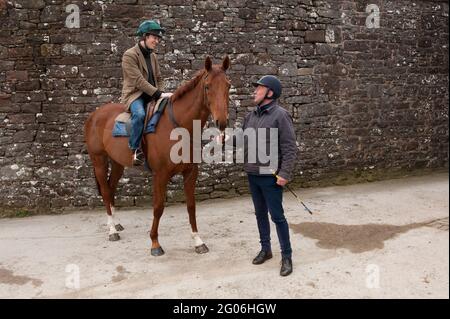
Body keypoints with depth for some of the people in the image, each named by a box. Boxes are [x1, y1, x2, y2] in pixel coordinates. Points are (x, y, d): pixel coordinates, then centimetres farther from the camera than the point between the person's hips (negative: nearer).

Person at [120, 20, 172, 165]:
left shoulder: (153, 56, 14)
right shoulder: (129, 55, -9)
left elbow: (158, 78, 19)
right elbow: (139, 80, -18)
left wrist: (161, 94, -1)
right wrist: (159, 94, -24)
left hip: (152, 96, 7)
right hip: (134, 95, -7)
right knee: (140, 114, -36)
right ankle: (135, 149, -24)